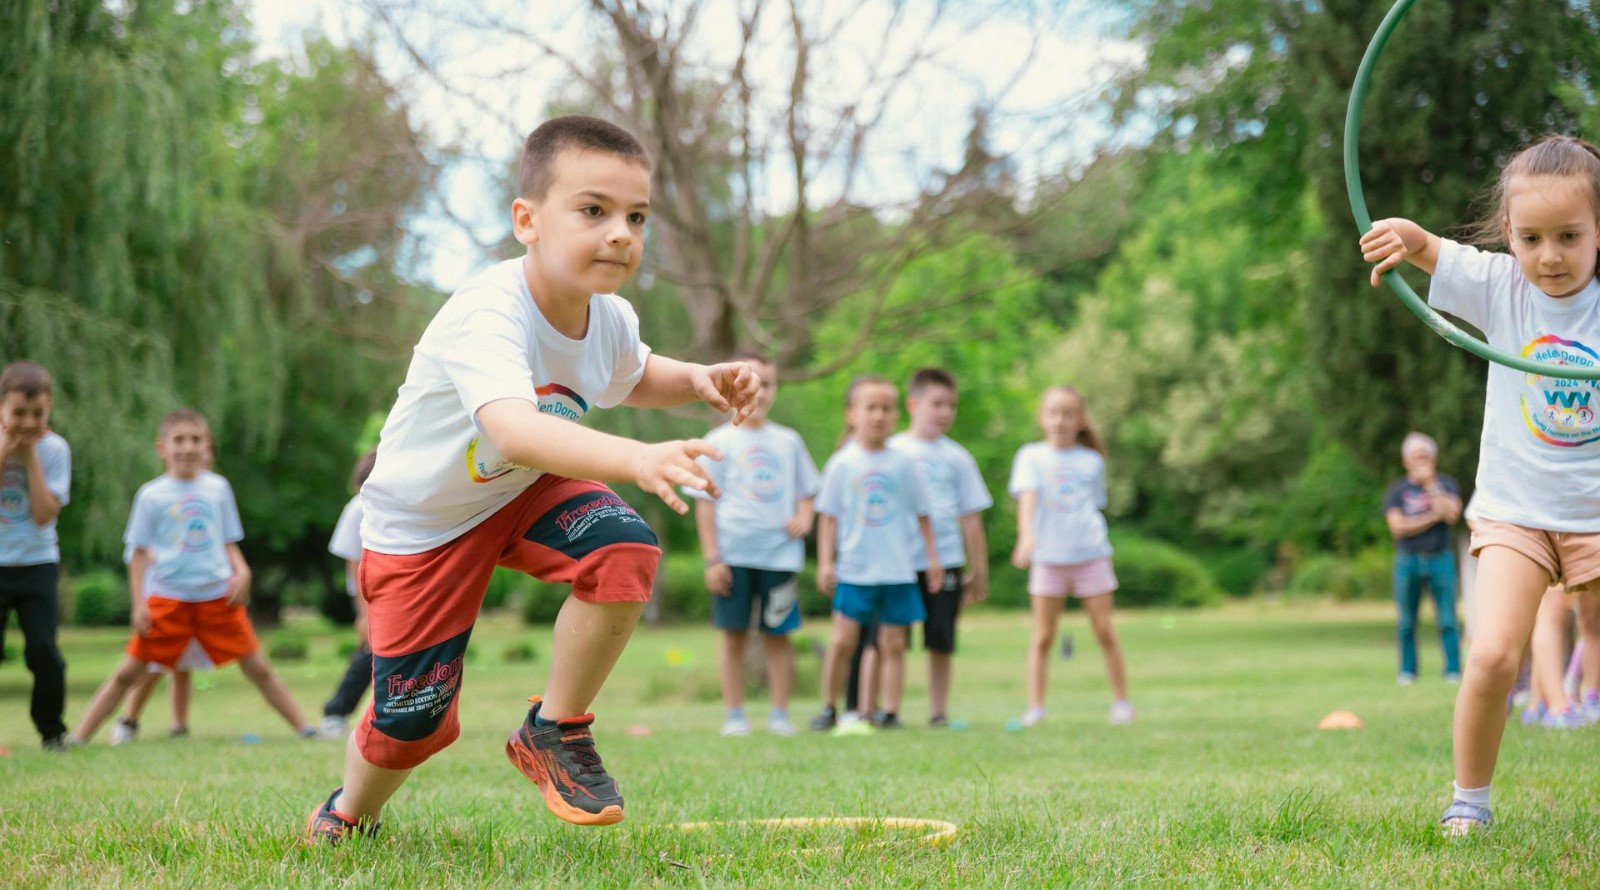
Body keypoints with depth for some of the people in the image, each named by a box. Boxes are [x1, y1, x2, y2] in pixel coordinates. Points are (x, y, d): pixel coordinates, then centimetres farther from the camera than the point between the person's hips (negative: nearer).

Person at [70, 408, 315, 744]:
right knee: (128, 672, -3)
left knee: (257, 667, 2)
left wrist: (241, 571, -4)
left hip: (218, 597, 2)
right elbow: (139, 554, 4)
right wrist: (139, 604, -3)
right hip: (166, 599, -2)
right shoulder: (151, 495, 1)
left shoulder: (218, 488, 8)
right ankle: (78, 738, 3)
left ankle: (304, 729, 10)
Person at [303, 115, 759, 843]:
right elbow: (515, 431, -58)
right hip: (421, 518, -5)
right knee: (412, 719, -1)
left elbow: (632, 377, 13)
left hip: (526, 490, 5)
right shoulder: (486, 317, -38)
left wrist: (697, 380, -10)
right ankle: (349, 814, 35)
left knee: (625, 552, -26)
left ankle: (555, 731, -5)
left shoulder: (610, 319, -13)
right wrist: (636, 460, -73)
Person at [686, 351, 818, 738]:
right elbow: (705, 502, 1)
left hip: (780, 555, 2)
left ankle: (780, 714, 9)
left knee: (777, 634, 3)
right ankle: (734, 715, 8)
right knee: (734, 634, 1)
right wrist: (712, 558, -5)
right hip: (733, 554, -2)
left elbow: (807, 492, 19)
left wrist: (804, 518, -3)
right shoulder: (720, 442, 3)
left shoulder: (788, 441, 11)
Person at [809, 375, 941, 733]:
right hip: (854, 569, -1)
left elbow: (922, 514, 11)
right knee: (842, 640, -4)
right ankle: (829, 709, 9)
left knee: (893, 644, 1)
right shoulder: (842, 464, 1)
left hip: (898, 571, 1)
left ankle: (891, 713, 5)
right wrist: (825, 562, -1)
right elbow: (829, 516, 4)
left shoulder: (902, 464, 4)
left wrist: (932, 558, 9)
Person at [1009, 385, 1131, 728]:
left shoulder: (1091, 461, 9)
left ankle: (1121, 701, 11)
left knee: (1104, 631, 1)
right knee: (1043, 635, -2)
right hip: (1048, 557, -2)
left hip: (1091, 554, 2)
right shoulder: (1031, 456, 1)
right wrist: (1026, 536, -29)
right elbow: (1027, 497, -14)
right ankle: (1035, 707, 0)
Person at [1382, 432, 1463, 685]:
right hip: (1408, 560, 0)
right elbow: (1398, 526, -4)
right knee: (1407, 623, 4)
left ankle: (1453, 670, -3)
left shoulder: (1446, 484, 9)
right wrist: (1433, 517, -6)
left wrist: (1431, 484, -7)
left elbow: (1452, 514, -9)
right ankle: (1408, 671, 12)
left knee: (1447, 620, -6)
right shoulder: (1397, 489, 8)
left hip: (1440, 558, 0)